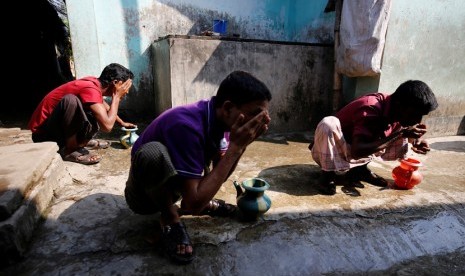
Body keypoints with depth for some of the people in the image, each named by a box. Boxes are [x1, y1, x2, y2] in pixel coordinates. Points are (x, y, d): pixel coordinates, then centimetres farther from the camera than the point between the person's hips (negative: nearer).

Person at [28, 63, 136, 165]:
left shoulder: (94, 83, 0)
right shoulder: (90, 89, -27)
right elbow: (107, 126, -33)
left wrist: (122, 123, 29)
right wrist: (117, 97, -22)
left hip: (59, 128, 9)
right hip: (43, 132, -9)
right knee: (70, 99, -36)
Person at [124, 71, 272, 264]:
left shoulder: (217, 117, -13)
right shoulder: (187, 125, -36)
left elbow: (220, 175, -4)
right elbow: (194, 204, -34)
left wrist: (242, 144, -21)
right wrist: (235, 147, -35)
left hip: (170, 183, 7)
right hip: (143, 195, -6)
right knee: (153, 152, -37)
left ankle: (205, 203, 12)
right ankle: (169, 220, -9)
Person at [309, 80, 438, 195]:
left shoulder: (396, 112, -8)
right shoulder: (371, 108, -30)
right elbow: (357, 151, -40)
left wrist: (415, 139, -10)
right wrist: (400, 133, -35)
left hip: (352, 157, 7)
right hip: (327, 154, -6)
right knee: (328, 124, -38)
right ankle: (328, 174, -18)